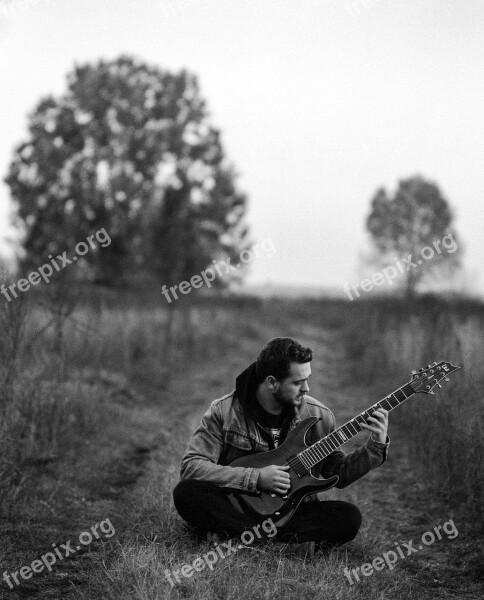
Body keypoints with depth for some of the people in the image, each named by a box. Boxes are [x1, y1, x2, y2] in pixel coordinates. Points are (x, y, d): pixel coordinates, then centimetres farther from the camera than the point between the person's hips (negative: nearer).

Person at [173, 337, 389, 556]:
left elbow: (339, 474, 7)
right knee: (186, 493, -31)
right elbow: (190, 466, -15)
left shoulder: (317, 416, -1)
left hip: (292, 511, 2)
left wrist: (376, 445, -9)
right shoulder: (225, 411, -9)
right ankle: (289, 542, -32)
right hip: (237, 508, -1)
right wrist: (256, 478, -21)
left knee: (348, 516, -24)